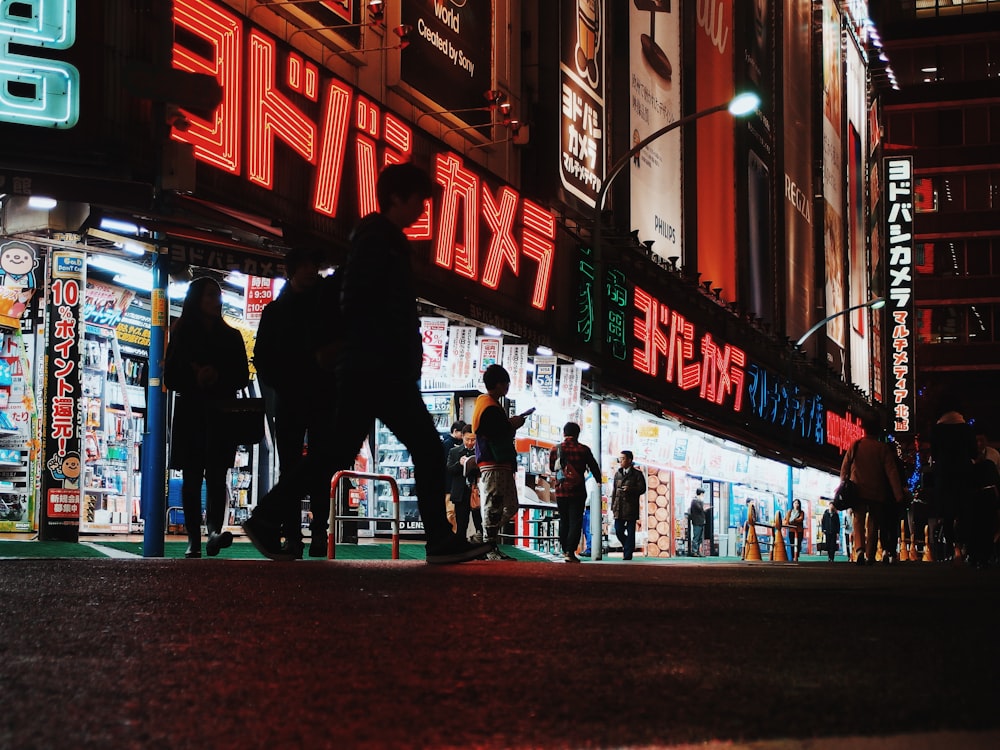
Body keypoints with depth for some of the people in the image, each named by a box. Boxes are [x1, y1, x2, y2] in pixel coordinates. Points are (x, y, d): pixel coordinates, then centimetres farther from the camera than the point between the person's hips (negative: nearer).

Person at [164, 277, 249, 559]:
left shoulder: (231, 336, 13)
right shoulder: (181, 335, 10)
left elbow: (242, 376, 7)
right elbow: (170, 378, 5)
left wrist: (218, 376, -11)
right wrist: (195, 377, -14)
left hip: (222, 414, 0)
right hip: (189, 413, 0)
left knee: (216, 473, -14)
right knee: (192, 478, -1)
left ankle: (215, 530, -28)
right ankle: (193, 539, 0)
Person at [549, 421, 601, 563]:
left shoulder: (555, 449, -1)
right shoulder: (584, 450, -5)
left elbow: (551, 467, 14)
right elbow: (594, 467, 5)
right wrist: (598, 480, 25)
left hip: (560, 491, 2)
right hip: (578, 491, -2)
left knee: (564, 521, 16)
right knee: (575, 521, -2)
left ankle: (565, 550, 22)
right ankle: (570, 552, -13)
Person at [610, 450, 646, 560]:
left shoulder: (637, 474, 1)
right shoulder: (617, 474, 15)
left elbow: (642, 488, -3)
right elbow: (614, 490, 16)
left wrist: (630, 489, -19)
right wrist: (613, 506, 11)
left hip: (631, 507, -4)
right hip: (619, 507, 4)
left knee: (630, 532, -2)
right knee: (618, 531, -1)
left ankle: (628, 554, 3)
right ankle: (627, 546, 24)